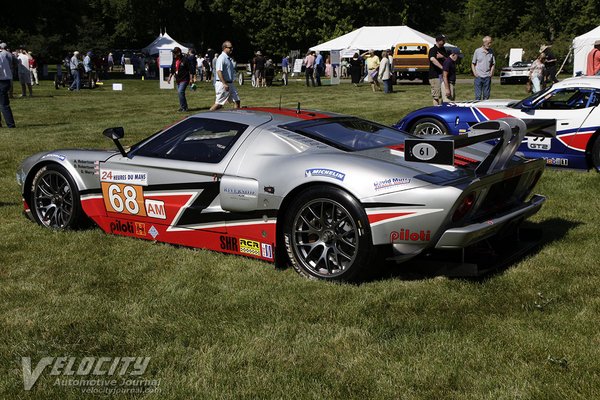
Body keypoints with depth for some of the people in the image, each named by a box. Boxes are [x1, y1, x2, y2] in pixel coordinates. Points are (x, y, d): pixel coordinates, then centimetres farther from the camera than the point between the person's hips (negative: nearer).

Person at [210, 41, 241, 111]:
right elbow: (219, 71, -23)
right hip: (223, 84, -9)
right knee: (219, 104, -7)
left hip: (230, 83, 9)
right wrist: (224, 84, -27)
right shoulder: (222, 58, -15)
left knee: (237, 101, 8)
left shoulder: (229, 58, 15)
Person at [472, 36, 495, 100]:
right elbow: (473, 63, 6)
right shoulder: (477, 51, 1)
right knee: (478, 95, -4)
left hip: (487, 76, 2)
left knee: (486, 95, 6)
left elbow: (493, 64, 15)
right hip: (478, 76, -2)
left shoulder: (491, 52, 8)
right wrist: (474, 72, -7)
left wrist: (492, 72, -2)